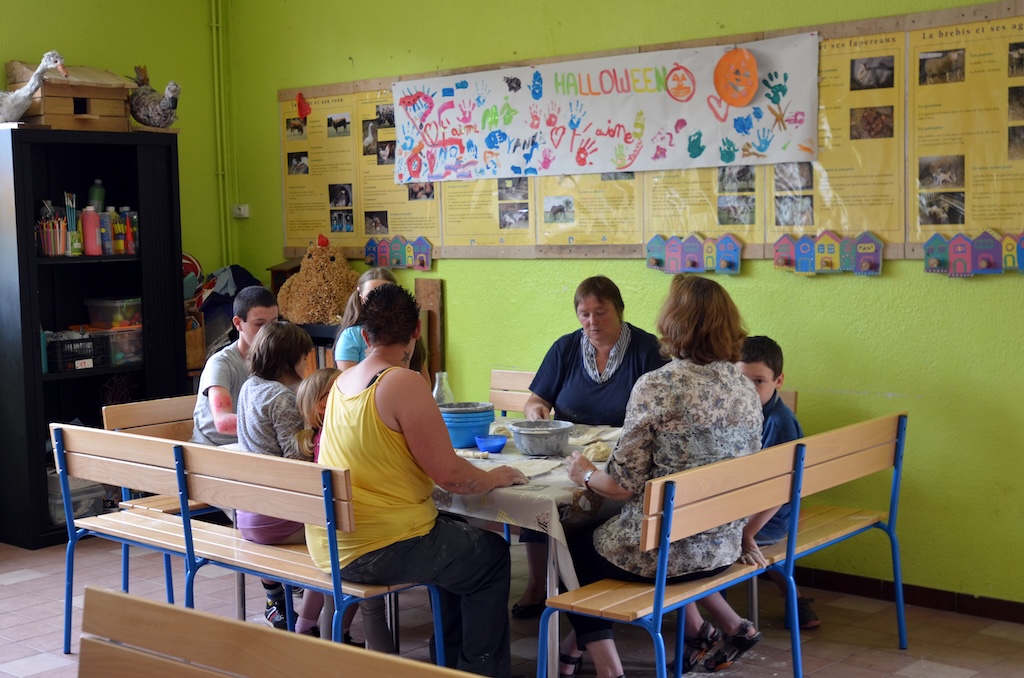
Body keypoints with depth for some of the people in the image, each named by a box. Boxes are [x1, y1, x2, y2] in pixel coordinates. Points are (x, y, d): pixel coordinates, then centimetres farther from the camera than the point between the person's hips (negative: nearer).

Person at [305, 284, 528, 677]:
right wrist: (494, 478, -1)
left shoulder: (343, 382, 5)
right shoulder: (405, 383, -19)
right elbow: (450, 475, -19)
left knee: (459, 537, 29)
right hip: (379, 551, -8)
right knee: (492, 556, 14)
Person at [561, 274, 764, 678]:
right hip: (722, 550, 6)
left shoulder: (656, 386, -19)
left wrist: (586, 474, 3)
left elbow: (623, 485, -16)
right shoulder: (745, 389, -1)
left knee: (576, 549, 23)